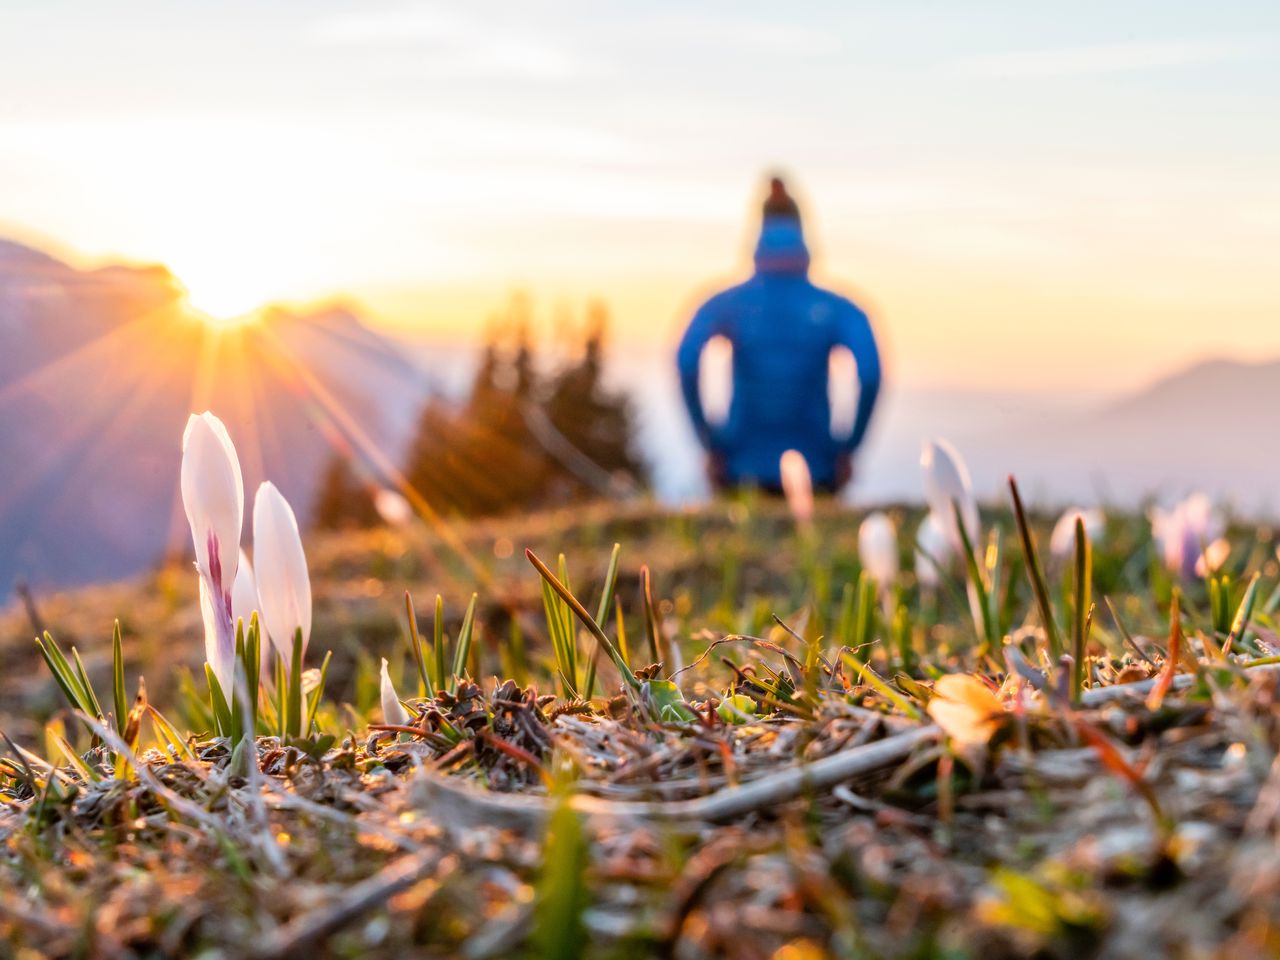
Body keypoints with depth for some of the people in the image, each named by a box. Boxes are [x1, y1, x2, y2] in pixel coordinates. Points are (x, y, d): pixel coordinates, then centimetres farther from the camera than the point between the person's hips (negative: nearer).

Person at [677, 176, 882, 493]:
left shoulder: (726, 306, 3)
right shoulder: (838, 310, 2)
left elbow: (686, 363, -13)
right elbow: (870, 374, -14)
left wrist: (712, 445, -8)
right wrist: (847, 449, -4)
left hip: (743, 468, 0)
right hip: (815, 468, 0)